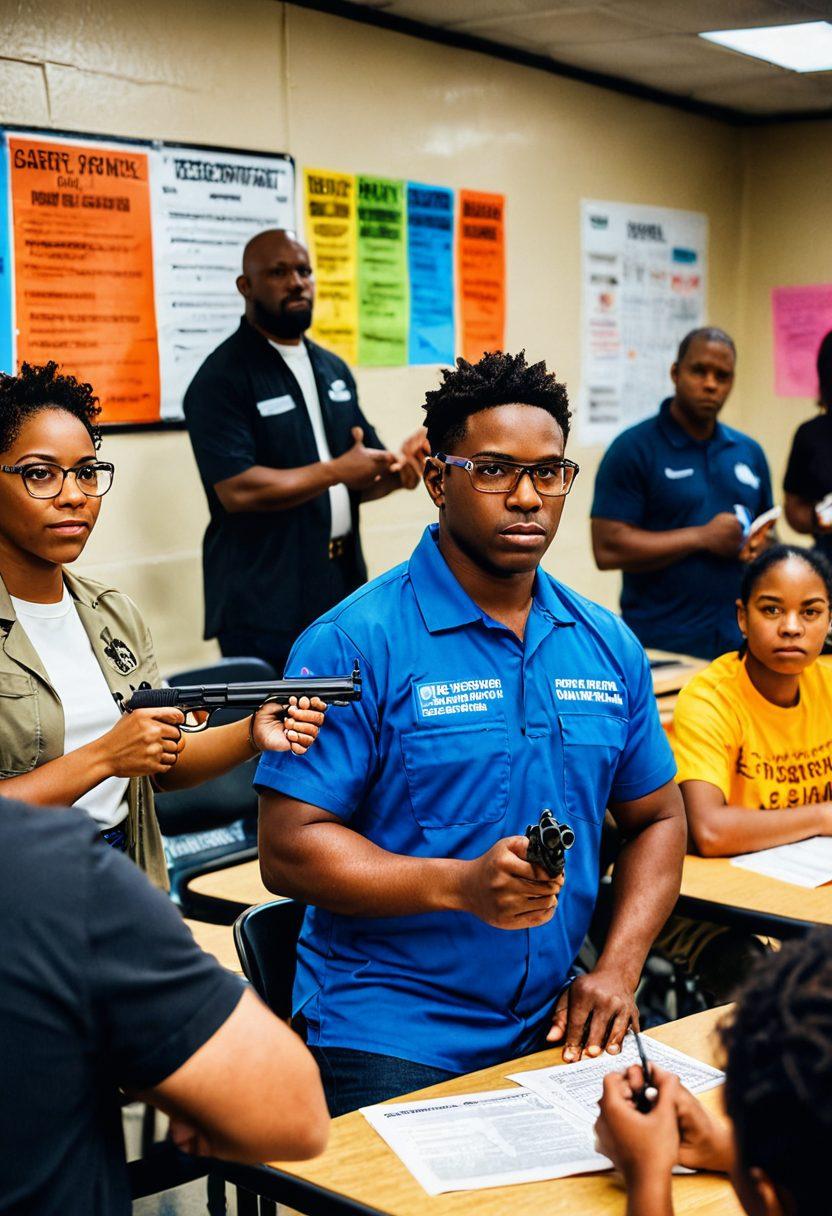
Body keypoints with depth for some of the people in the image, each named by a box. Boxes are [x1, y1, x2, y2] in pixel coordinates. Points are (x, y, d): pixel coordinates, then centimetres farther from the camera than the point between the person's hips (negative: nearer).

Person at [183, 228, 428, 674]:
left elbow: (362, 478, 16)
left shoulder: (334, 369, 14)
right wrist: (337, 472, -15)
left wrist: (399, 469, -8)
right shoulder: (222, 378, -10)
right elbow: (238, 490, -22)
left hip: (342, 591, 7)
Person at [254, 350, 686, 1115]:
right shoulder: (354, 644, -9)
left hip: (555, 1023, 5)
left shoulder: (609, 646, 8)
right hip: (393, 1039, -4)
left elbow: (657, 819, 16)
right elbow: (288, 849, -12)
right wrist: (459, 886, -24)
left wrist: (617, 971, 1)